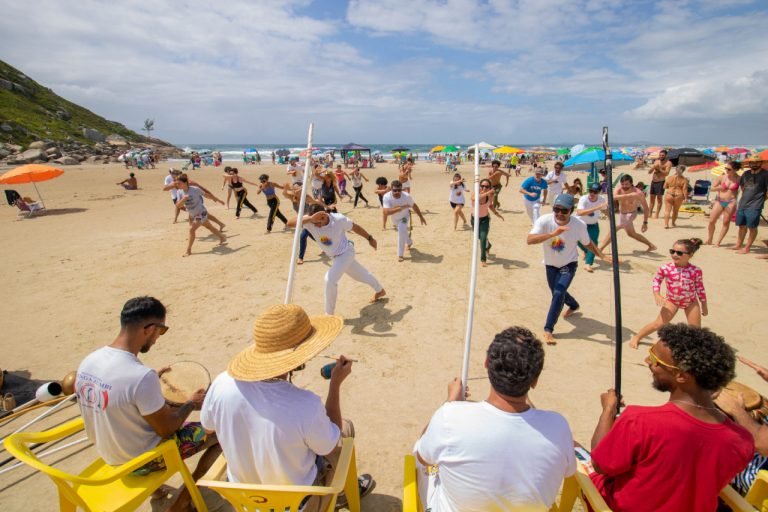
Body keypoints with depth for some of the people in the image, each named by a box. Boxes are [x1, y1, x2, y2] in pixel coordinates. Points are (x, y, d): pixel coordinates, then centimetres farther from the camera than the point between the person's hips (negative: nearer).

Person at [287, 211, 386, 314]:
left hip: (346, 252, -5)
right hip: (335, 256, 5)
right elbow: (289, 223, -40)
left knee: (330, 279, -21)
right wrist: (310, 218, -54)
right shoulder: (310, 222, -26)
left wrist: (370, 238, -1)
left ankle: (329, 314, -2)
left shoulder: (339, 219, -32)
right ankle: (380, 290, 52)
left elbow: (355, 227, -14)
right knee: (360, 274, 25)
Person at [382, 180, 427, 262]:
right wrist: (400, 208, -52)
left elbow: (414, 205, -14)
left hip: (404, 216, -2)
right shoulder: (387, 197, -36)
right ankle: (409, 242, 63)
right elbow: (386, 212, -46)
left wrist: (421, 217, -6)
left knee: (402, 230, -30)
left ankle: (400, 255, -18)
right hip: (395, 218, 2)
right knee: (402, 231, 27)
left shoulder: (406, 196, -33)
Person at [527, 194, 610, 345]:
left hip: (569, 264, -2)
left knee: (558, 293, -21)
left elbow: (588, 243, -4)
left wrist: (603, 256, -12)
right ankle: (573, 305, 57)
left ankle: (548, 330, -11)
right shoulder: (544, 221, -29)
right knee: (557, 293, 22)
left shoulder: (579, 225, -24)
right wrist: (552, 233, -54)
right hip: (551, 264, 2)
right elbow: (529, 240, -43)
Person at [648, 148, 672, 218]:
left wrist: (659, 168, -22)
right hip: (653, 181, 6)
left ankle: (657, 215, -6)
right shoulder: (656, 161, 13)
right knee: (652, 198, 8)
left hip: (661, 182, -6)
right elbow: (649, 172, 10)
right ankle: (650, 213, 12)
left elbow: (666, 173, -16)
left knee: (659, 198, -5)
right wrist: (653, 167, -9)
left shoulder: (668, 163, -4)